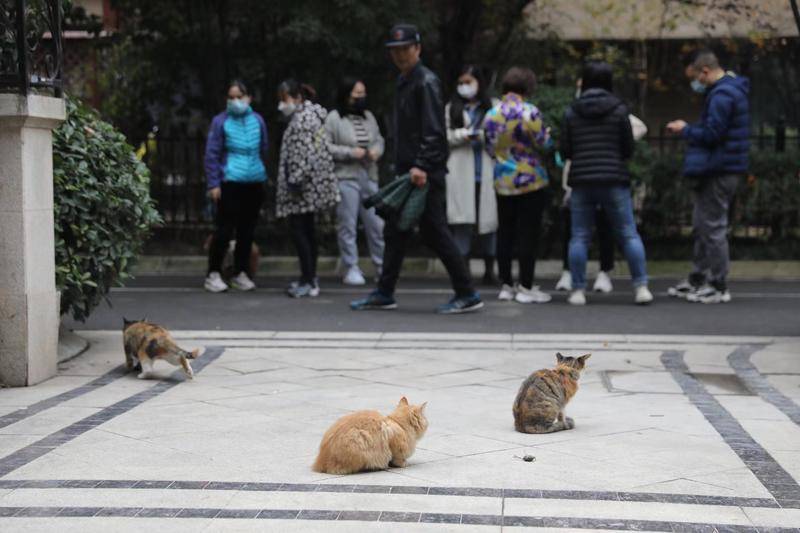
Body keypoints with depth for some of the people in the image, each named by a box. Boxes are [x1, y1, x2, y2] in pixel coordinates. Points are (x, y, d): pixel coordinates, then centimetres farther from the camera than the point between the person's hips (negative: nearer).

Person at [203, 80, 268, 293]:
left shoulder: (257, 121, 7)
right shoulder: (221, 121, -3)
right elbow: (211, 154, -3)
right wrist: (213, 184, -7)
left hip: (254, 183, 4)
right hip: (230, 183, -4)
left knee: (247, 231, 10)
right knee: (225, 230, -4)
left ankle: (241, 274, 21)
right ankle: (214, 274, 7)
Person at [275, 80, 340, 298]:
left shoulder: (301, 119, -15)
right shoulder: (312, 115, 17)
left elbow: (303, 154, -22)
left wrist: (295, 181, -21)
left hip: (304, 184, -11)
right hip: (312, 185, 11)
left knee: (297, 229, -9)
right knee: (308, 229, 15)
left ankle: (308, 281, -10)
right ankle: (310, 278, 21)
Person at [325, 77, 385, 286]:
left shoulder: (368, 117, 13)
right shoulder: (334, 118, -5)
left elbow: (379, 139, 20)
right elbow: (325, 146, -10)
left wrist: (377, 150, -2)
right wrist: (350, 152, -15)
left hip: (369, 177, 5)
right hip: (345, 177, -5)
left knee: (376, 223, 5)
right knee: (348, 225, 0)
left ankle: (382, 266, 15)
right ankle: (351, 269, 7)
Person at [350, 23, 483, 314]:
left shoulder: (426, 82, -11)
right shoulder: (403, 81, 18)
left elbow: (434, 130, -19)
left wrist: (422, 166, -26)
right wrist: (402, 166, 17)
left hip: (425, 173, -9)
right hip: (406, 170, 9)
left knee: (435, 232, -6)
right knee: (394, 232, 12)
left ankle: (467, 295, 0)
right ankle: (384, 293, 20)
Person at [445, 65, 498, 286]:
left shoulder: (493, 107, 6)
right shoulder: (452, 108, 12)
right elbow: (444, 136, 5)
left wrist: (483, 136, -14)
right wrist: (464, 135, -10)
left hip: (486, 169, 0)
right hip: (461, 171, 0)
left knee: (489, 218, 3)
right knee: (462, 220, -5)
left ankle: (489, 270, 15)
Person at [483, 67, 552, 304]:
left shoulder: (491, 114, 3)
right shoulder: (530, 112, -13)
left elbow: (489, 147, 10)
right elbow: (544, 143, -11)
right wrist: (548, 134, 9)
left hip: (502, 183, 5)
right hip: (531, 181, -5)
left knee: (505, 233, 11)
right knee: (528, 234, 0)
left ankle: (506, 285, 15)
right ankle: (526, 287, 1)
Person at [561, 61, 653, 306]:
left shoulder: (571, 112, 2)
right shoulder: (619, 109, -2)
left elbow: (565, 150, 4)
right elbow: (629, 149, 1)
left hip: (581, 180, 1)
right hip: (614, 180, -1)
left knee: (579, 237, 6)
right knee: (628, 235, 5)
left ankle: (578, 290, 4)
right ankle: (641, 287, 2)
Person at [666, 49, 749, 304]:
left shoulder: (722, 95, -18)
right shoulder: (732, 89, 16)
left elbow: (712, 134, -22)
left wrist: (685, 130, -8)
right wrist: (689, 129, 10)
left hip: (718, 172, -11)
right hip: (715, 169, 11)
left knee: (713, 228, -5)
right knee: (702, 225, 17)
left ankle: (718, 287, 2)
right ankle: (697, 280, 26)